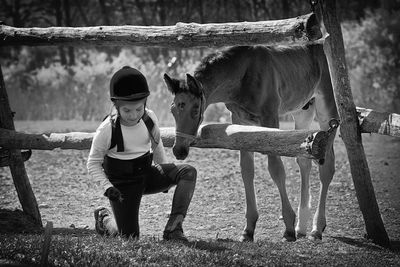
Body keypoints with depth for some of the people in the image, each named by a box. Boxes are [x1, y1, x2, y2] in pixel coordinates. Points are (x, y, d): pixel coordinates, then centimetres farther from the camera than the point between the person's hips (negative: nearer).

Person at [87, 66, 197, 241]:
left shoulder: (149, 118, -9)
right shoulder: (107, 130, -22)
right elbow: (93, 164, -9)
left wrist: (166, 174, 10)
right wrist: (107, 187, -21)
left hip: (146, 173, 4)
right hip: (122, 183, -4)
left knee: (188, 172, -18)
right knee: (130, 237, -4)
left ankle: (173, 227, -22)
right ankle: (104, 219, 30)